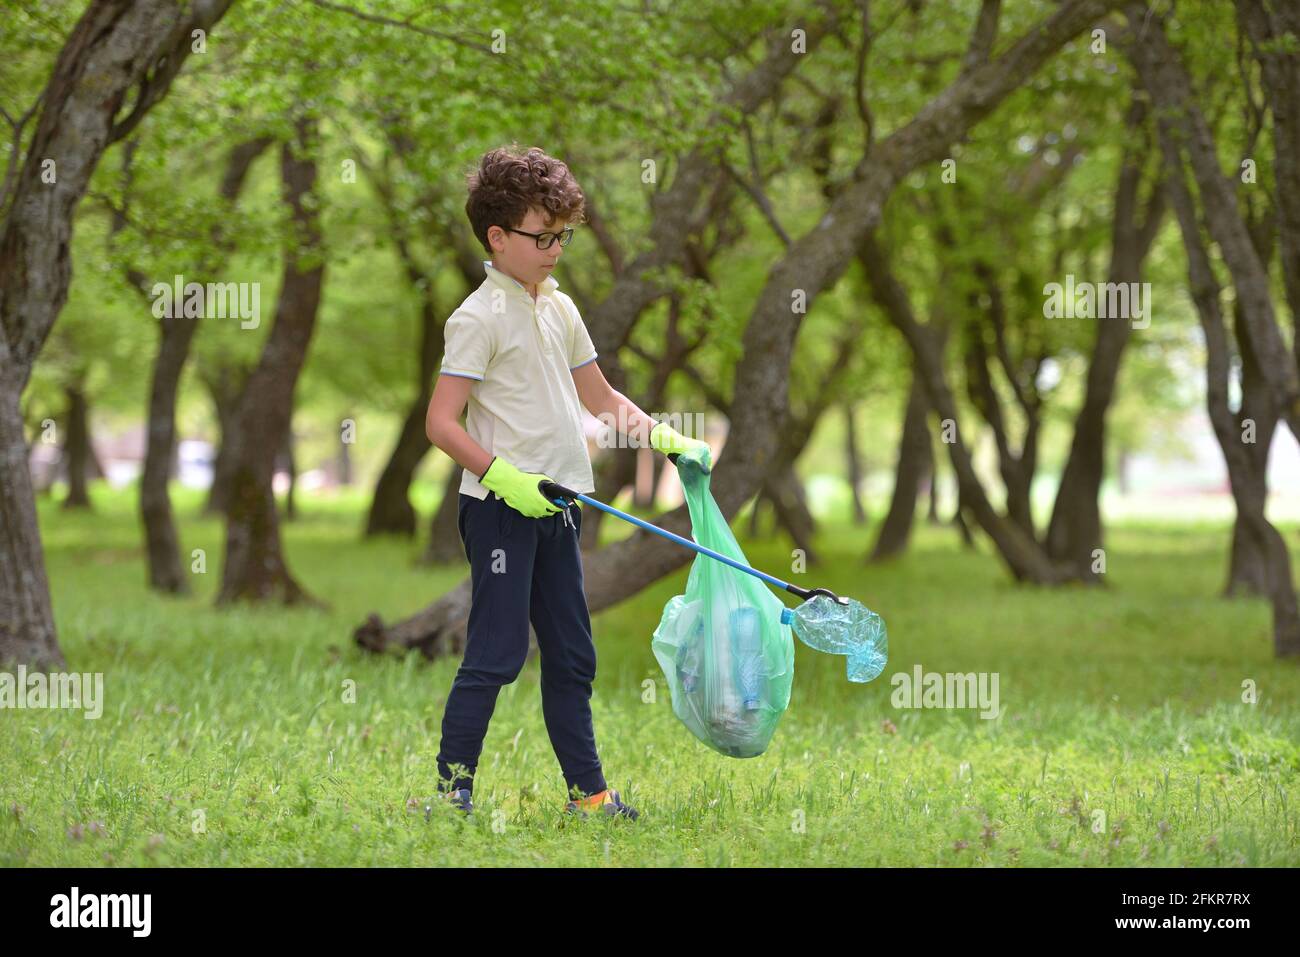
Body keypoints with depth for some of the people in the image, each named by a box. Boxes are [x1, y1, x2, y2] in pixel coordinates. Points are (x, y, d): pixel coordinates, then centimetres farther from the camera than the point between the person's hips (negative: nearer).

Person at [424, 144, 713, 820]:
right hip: (501, 509, -8)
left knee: (571, 656, 11)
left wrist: (665, 438, 11)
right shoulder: (480, 318, -12)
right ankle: (451, 788, 0)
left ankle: (588, 790, 17)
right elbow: (441, 422, -16)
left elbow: (599, 396, 23)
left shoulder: (559, 309, 12)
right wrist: (504, 476, -26)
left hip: (555, 507, 8)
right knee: (496, 655, -8)